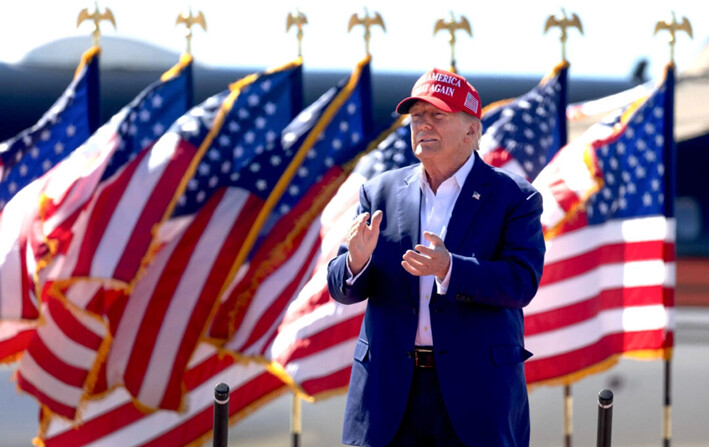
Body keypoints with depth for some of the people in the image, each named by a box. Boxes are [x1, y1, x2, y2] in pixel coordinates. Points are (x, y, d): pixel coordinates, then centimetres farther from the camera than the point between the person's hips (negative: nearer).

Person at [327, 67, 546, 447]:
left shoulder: (513, 197, 1)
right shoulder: (379, 193, 10)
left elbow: (522, 283, -12)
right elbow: (341, 288, 7)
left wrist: (449, 269, -28)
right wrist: (357, 261, -17)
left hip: (477, 390, -2)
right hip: (391, 389, 3)